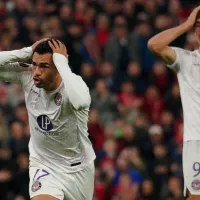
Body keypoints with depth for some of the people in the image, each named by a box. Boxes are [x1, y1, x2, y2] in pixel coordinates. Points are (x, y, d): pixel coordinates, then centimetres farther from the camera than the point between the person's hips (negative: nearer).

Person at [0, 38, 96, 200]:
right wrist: (27, 52, -24)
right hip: (43, 165, 1)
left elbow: (81, 101, -50)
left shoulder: (73, 83, -26)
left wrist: (61, 61, -40)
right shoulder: (27, 76, -13)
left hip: (78, 168, -1)